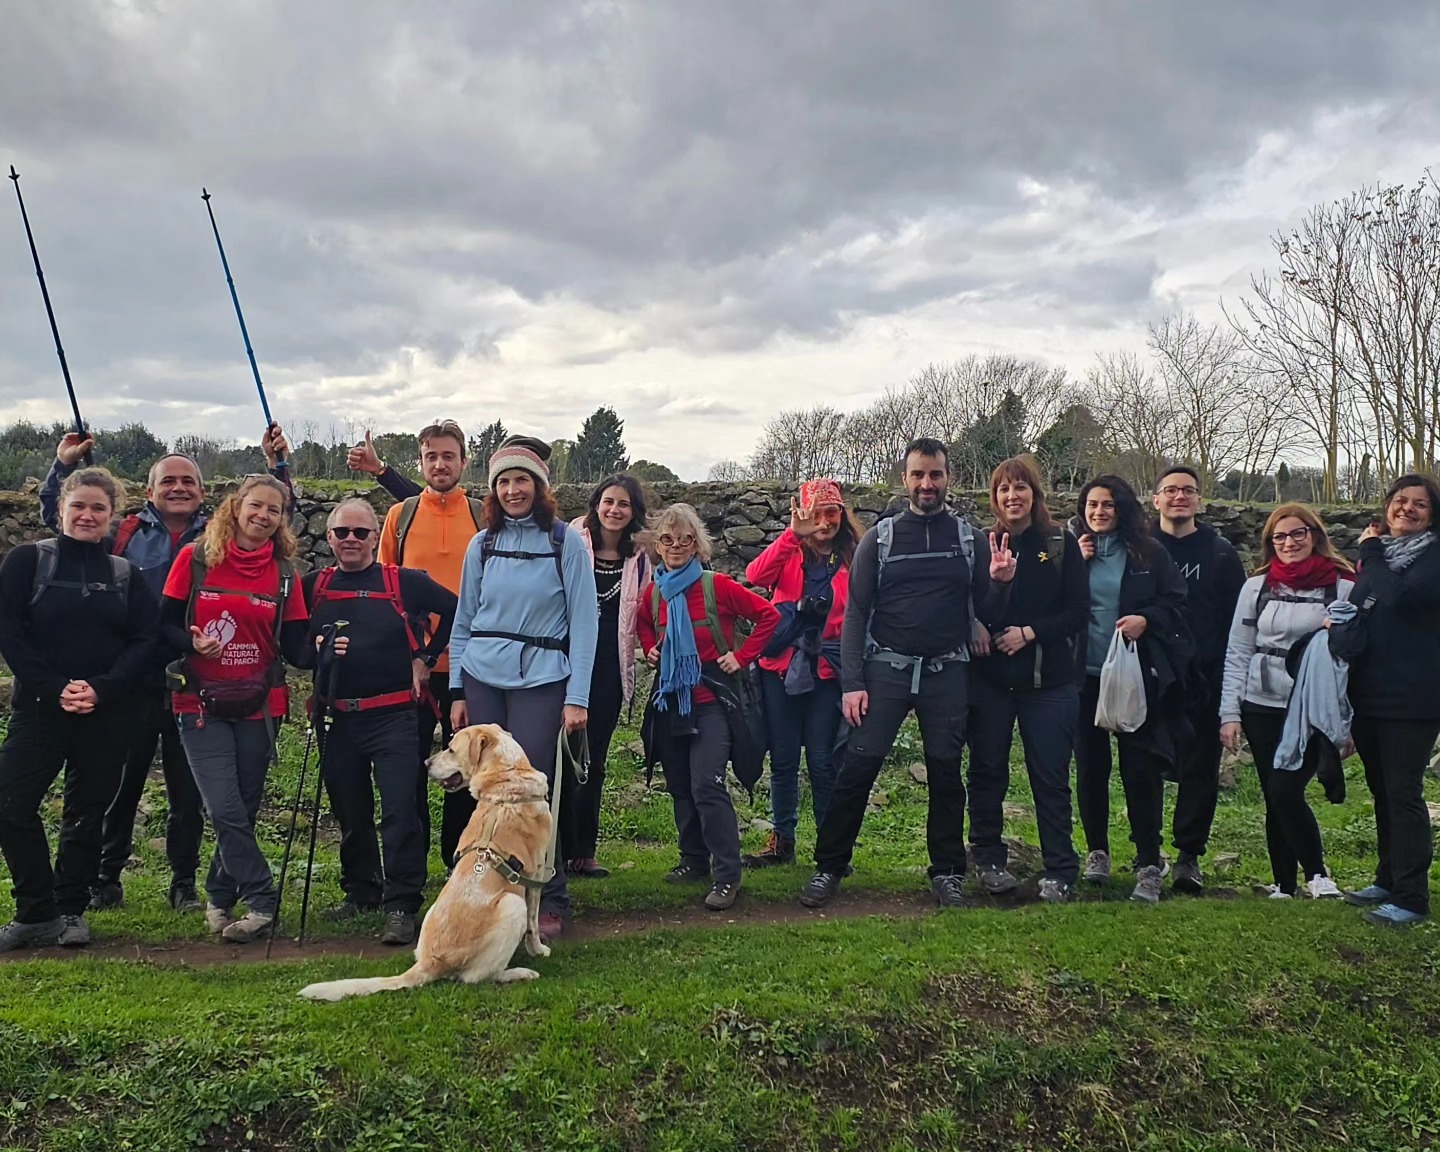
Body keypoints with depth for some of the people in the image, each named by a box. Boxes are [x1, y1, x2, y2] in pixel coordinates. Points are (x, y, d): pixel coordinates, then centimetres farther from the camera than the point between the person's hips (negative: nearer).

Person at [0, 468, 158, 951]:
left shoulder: (127, 573, 7)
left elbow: (144, 640, 0)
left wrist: (102, 689, -15)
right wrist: (54, 688, -15)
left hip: (107, 713, 1)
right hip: (39, 707, -1)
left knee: (88, 812, 6)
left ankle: (70, 911, 20)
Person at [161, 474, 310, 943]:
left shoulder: (284, 574, 4)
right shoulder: (195, 559, -1)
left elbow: (294, 646, 2)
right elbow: (166, 623, 1)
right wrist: (192, 642, -19)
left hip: (258, 705, 2)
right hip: (202, 704, -2)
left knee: (244, 809, 8)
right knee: (228, 810, -10)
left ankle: (220, 896, 26)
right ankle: (261, 902, 0)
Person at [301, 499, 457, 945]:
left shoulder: (404, 582, 0)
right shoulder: (313, 586, 9)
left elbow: (456, 610, 5)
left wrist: (426, 658, 2)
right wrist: (316, 648, -7)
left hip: (393, 716, -3)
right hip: (336, 718, 4)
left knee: (400, 811, -10)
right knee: (349, 813, 14)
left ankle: (402, 906, -4)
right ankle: (360, 892, 32)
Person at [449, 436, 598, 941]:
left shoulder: (566, 542, 0)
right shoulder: (482, 544, 10)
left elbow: (585, 621, -3)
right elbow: (463, 621, 13)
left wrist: (577, 696, -9)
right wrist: (458, 692, 6)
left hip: (541, 680, -3)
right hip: (482, 679, 3)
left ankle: (550, 901, 10)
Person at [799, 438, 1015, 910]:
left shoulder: (970, 539, 7)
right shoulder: (879, 538, 4)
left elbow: (986, 614, 8)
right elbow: (856, 614, 2)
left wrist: (1000, 584, -14)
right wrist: (852, 682, -6)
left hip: (947, 674, 1)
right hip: (886, 668, -1)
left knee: (946, 773, 8)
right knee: (857, 767, -5)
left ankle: (947, 872, 21)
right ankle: (829, 868, 6)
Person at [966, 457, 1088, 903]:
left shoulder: (1062, 545, 2)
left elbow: (1078, 612, -1)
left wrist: (1030, 632, -12)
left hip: (1047, 680, -1)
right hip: (990, 678, 1)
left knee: (1051, 778, 3)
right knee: (987, 773, 9)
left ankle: (1059, 872, 12)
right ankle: (989, 861, 25)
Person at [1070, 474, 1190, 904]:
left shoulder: (1148, 554, 4)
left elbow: (1176, 603, 5)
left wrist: (1147, 619, -13)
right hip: (1084, 675, 2)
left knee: (1140, 770, -3)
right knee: (1090, 766, 10)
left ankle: (1149, 866, 4)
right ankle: (1097, 851, 24)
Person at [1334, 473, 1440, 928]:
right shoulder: (1375, 554, 13)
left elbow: (1402, 596, -23)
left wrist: (1372, 555, -10)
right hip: (1368, 693, 7)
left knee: (1403, 794, -5)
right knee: (1382, 791, 15)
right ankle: (1389, 879, 27)